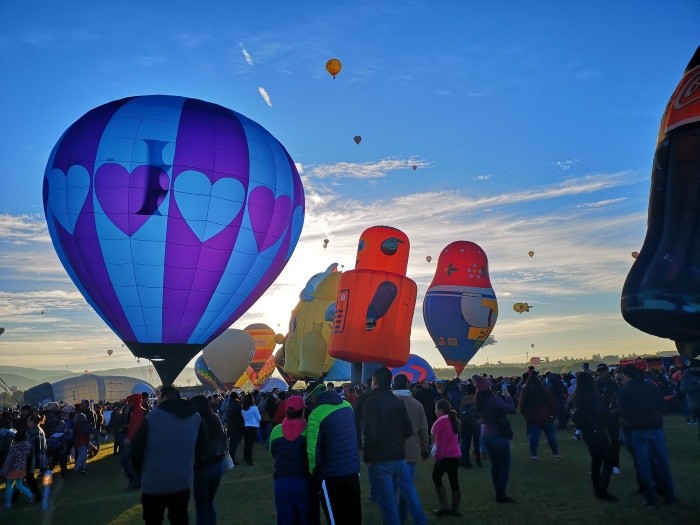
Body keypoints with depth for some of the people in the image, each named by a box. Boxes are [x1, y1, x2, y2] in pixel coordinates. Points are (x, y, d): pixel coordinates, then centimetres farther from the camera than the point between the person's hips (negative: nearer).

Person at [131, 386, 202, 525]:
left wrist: (141, 469, 9)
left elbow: (136, 448, -7)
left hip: (154, 483, -3)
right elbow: (198, 447, 11)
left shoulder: (152, 417, -13)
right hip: (183, 481, 3)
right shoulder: (195, 417, 2)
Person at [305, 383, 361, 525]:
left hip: (330, 474, -6)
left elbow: (313, 449, -17)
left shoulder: (316, 415, -15)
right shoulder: (347, 405, 4)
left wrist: (314, 471, -4)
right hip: (353, 469, 6)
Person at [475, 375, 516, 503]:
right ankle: (501, 494, 3)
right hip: (499, 435, -8)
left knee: (495, 464, 17)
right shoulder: (493, 400, -24)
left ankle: (498, 492, 23)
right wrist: (508, 396, -11)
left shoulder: (480, 401, 0)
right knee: (505, 465, 3)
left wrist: (503, 396, 6)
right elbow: (511, 409, -23)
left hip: (486, 435, 8)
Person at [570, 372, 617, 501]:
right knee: (608, 461, -1)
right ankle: (602, 491, -3)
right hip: (598, 431, -8)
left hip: (586, 432, 8)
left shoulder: (575, 397, 3)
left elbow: (573, 414, 12)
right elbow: (603, 412, -20)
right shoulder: (593, 394, -18)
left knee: (595, 460, 18)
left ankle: (597, 490, 25)